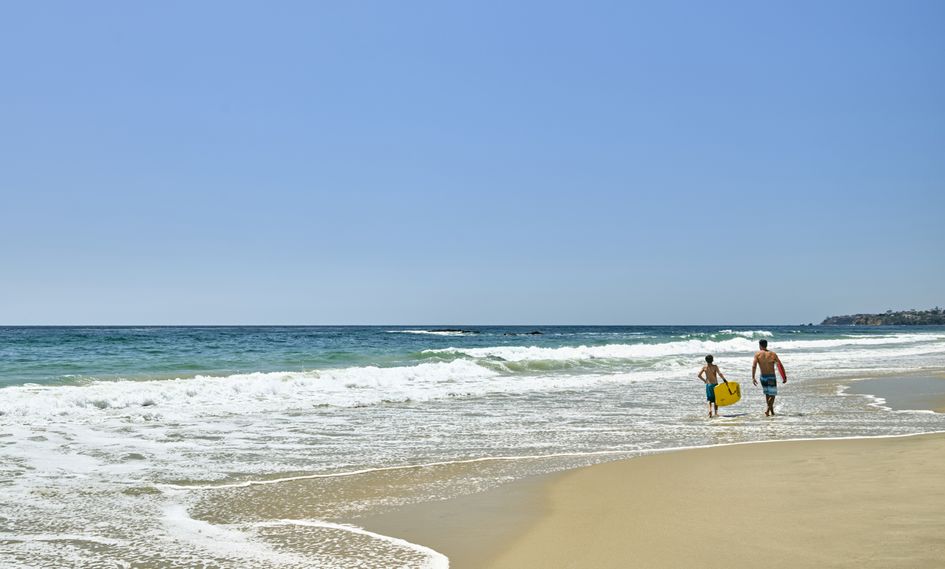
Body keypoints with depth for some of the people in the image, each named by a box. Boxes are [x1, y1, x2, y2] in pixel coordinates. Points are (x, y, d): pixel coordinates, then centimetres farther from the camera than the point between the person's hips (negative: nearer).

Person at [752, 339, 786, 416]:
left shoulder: (757, 354, -2)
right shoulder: (773, 354, 1)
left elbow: (754, 366, -13)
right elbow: (780, 366, -3)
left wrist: (753, 378, -14)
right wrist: (785, 376, 1)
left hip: (763, 377, 1)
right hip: (771, 377, -1)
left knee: (767, 394, 18)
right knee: (772, 395, 6)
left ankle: (772, 411, 24)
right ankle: (767, 410, -14)